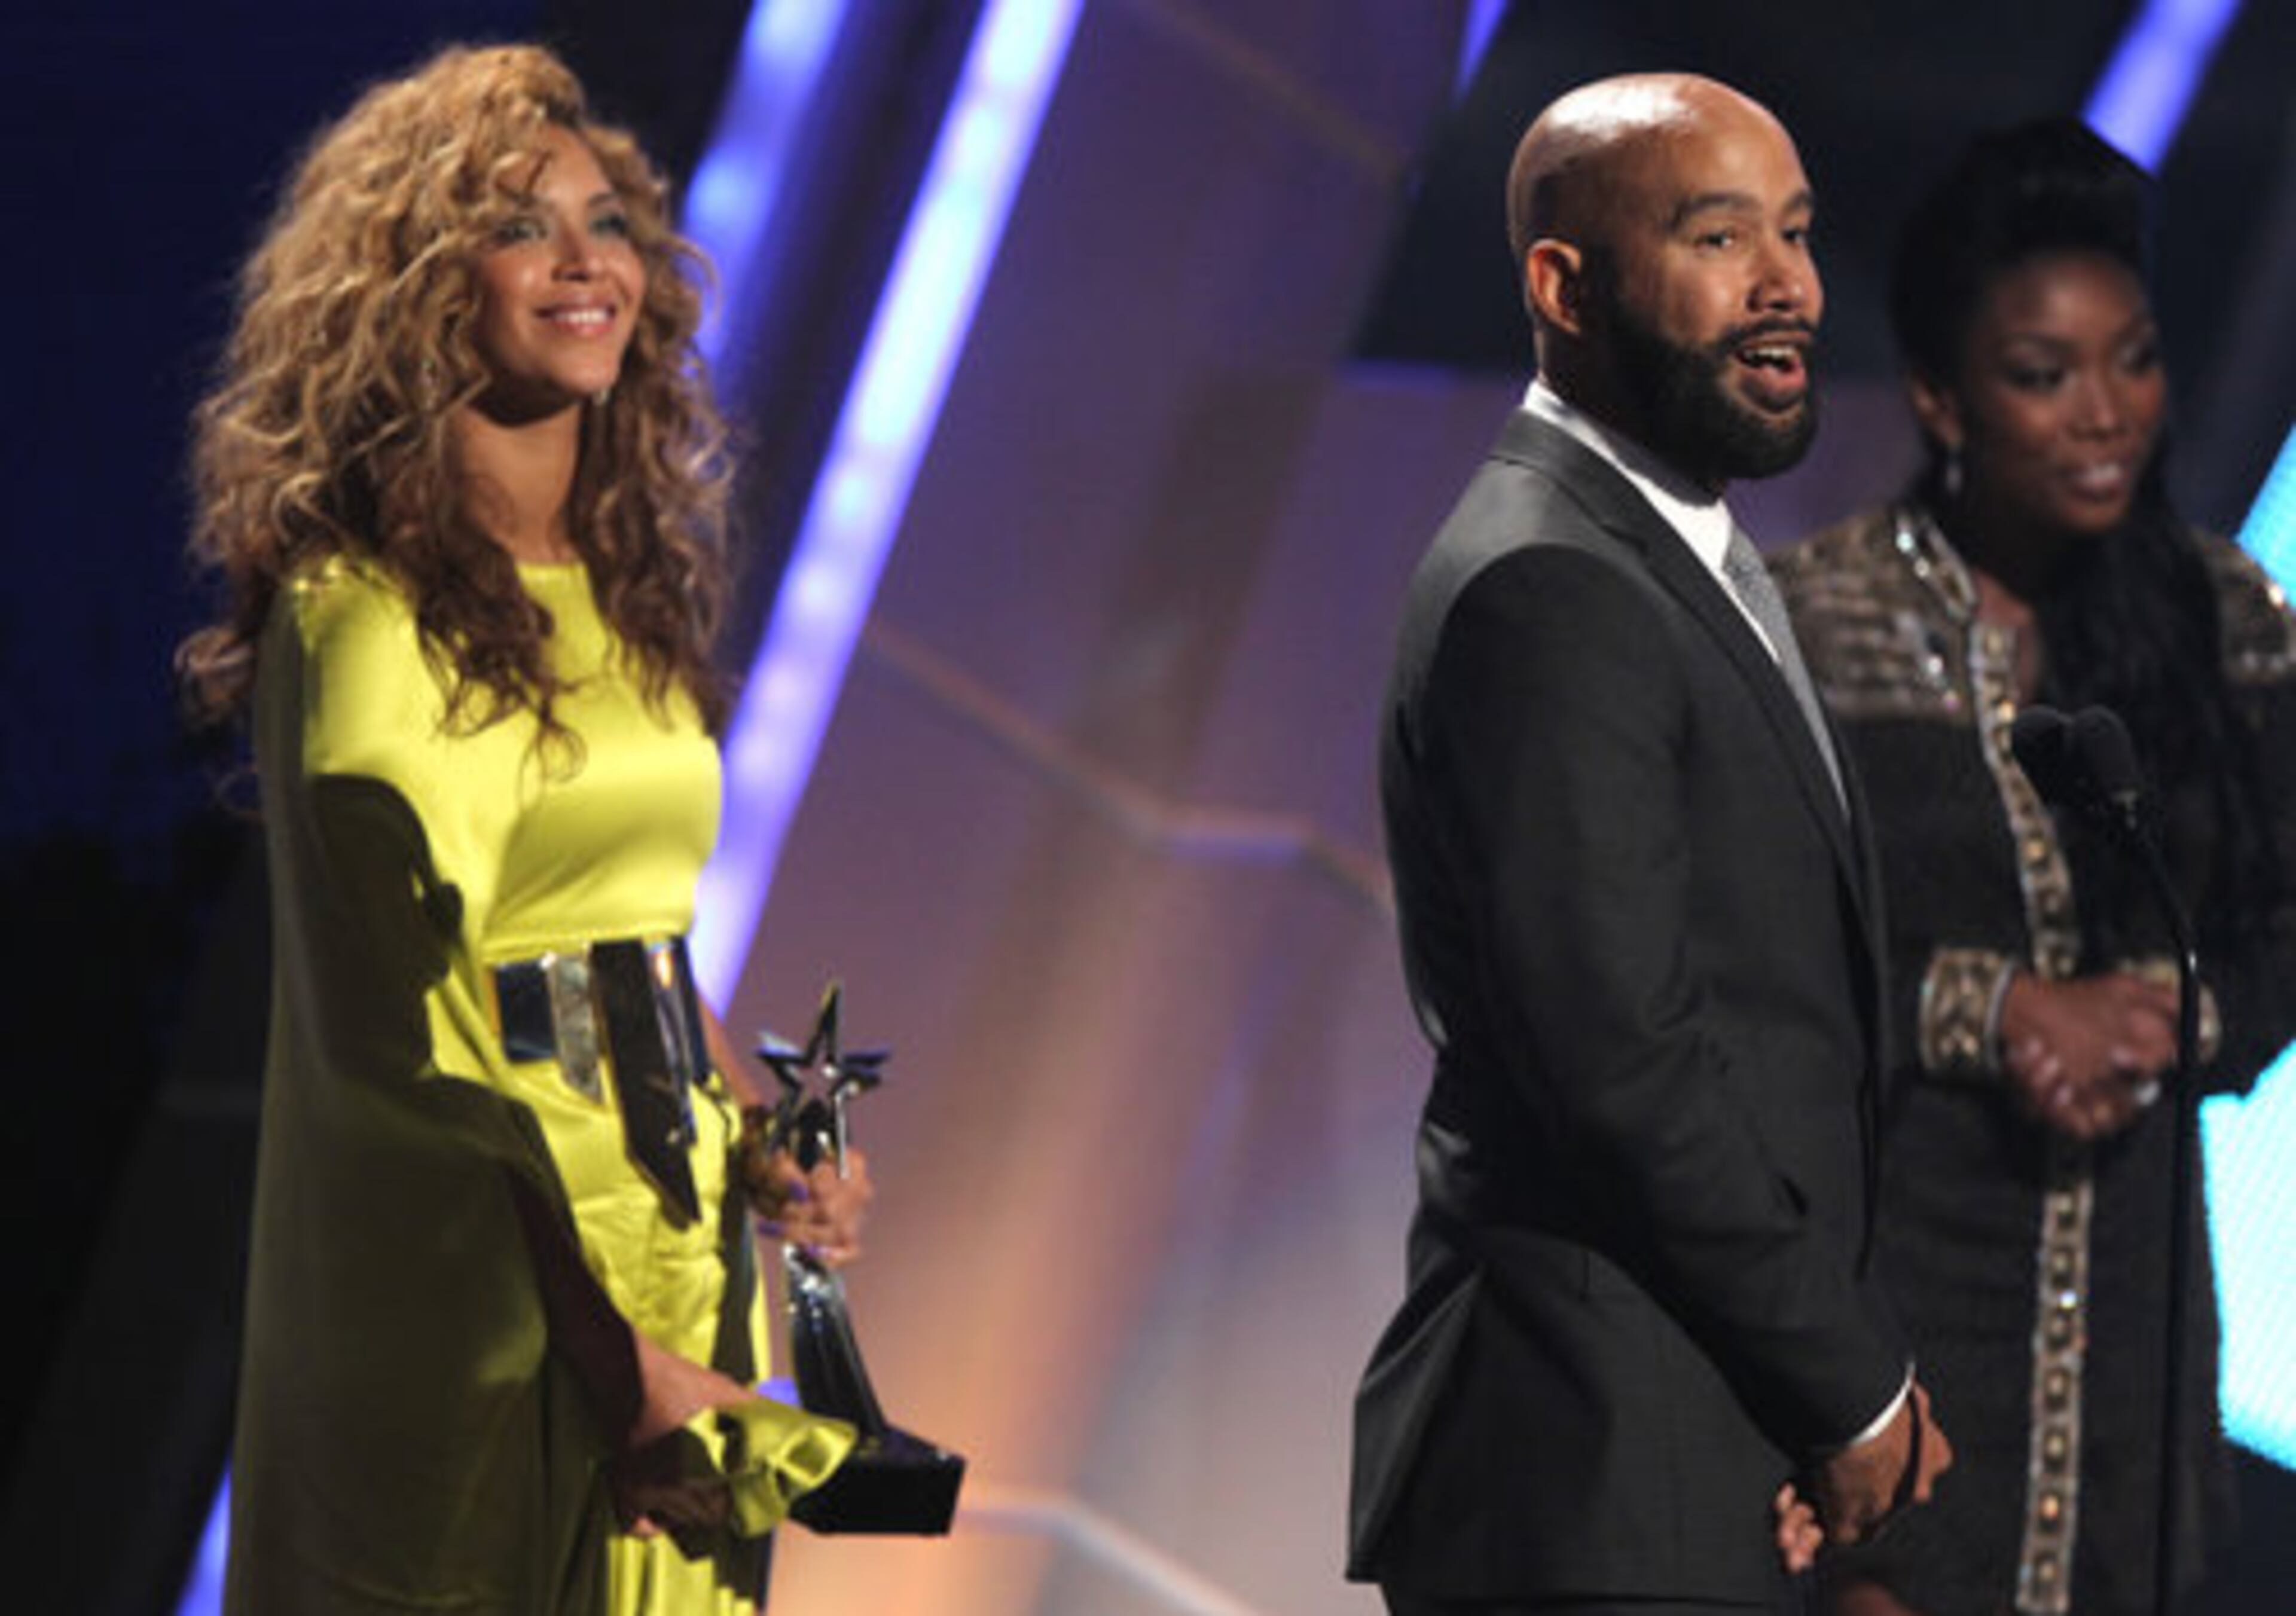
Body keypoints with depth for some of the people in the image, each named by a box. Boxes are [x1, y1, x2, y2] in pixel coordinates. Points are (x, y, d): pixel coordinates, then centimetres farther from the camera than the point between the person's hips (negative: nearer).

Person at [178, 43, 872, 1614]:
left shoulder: (629, 587, 13)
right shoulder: (368, 612, -11)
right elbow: (391, 1041, -16)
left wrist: (763, 1143, 5)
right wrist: (609, 1354, -18)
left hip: (670, 1241, 7)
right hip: (479, 1279, -7)